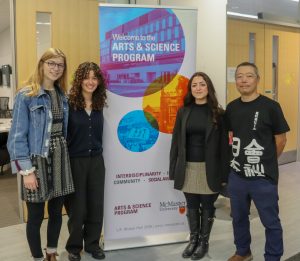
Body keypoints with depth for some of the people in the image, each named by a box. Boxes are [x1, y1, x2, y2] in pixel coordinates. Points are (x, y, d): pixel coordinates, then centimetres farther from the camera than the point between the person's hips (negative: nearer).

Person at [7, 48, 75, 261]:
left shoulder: (63, 96, 8)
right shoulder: (26, 95, -10)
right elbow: (18, 136, -12)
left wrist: (65, 159, 6)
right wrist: (26, 170, -16)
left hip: (60, 159, 5)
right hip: (37, 161, -5)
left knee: (56, 212, 15)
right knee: (36, 216, 5)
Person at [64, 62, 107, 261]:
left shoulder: (99, 105, 3)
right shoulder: (69, 104, -12)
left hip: (96, 160, 5)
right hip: (75, 161, -4)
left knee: (96, 204, 11)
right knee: (77, 207, 7)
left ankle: (92, 243, 30)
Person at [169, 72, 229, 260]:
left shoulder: (217, 113, -4)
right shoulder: (183, 111, 4)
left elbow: (224, 145, -4)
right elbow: (176, 141, 5)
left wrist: (224, 173, -7)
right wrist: (174, 169, 1)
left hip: (209, 168, -2)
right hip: (188, 168, 2)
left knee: (207, 206, 11)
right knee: (192, 206, 13)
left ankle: (204, 242, 27)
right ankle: (193, 239, 31)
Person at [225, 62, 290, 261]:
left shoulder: (270, 107, -12)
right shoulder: (232, 108, 4)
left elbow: (281, 140, -5)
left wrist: (266, 163, 4)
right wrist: (240, 159, 8)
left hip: (263, 178, -5)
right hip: (237, 175, 5)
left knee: (271, 222, 10)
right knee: (239, 218, 20)